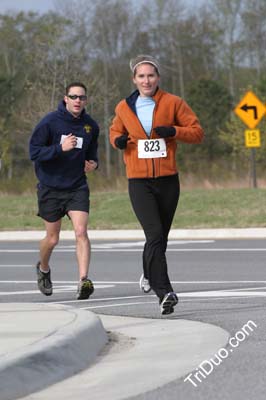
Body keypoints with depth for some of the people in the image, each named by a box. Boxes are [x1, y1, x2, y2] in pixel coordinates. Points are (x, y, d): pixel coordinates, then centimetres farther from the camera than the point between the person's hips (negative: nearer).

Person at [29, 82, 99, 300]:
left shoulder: (91, 125, 2)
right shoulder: (49, 122, -12)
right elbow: (34, 152, -15)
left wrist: (93, 163, -4)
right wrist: (60, 148, -28)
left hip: (78, 187, 2)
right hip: (51, 188, -2)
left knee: (81, 232, -16)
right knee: (52, 238, 9)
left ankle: (84, 280, -21)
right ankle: (43, 269, 40)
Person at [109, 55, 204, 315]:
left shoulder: (173, 103, 1)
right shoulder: (124, 108, 5)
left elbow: (197, 132, 1)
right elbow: (115, 131, 23)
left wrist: (174, 131, -17)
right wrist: (117, 141, -1)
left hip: (168, 180, 1)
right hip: (139, 181, -1)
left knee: (161, 236, 14)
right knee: (154, 234, -17)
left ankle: (149, 275, 44)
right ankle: (164, 292, -23)